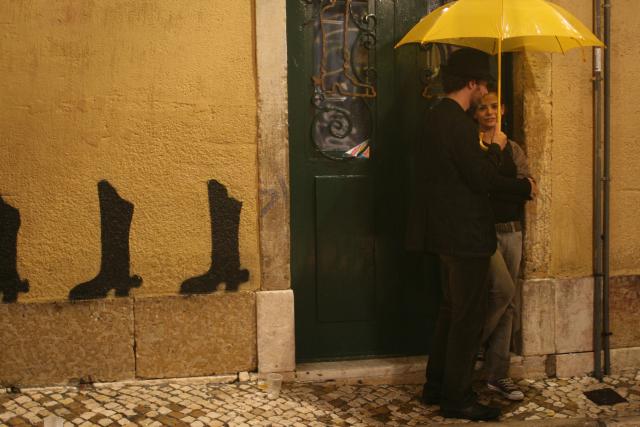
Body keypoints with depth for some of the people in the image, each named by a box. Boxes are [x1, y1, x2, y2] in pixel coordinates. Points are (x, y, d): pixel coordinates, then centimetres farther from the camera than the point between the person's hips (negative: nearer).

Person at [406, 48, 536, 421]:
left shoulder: (439, 116, 13)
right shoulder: (458, 123, -19)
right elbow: (482, 178, -20)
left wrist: (524, 186, 23)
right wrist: (496, 147, -1)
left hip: (449, 232, 10)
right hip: (465, 234, -10)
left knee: (453, 309, 19)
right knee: (469, 315, 0)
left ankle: (437, 386, 28)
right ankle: (458, 398, 11)